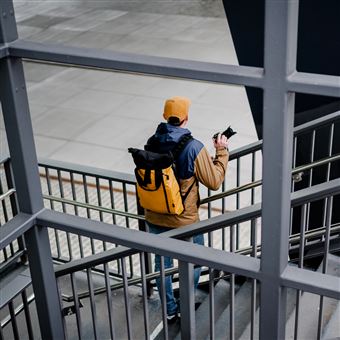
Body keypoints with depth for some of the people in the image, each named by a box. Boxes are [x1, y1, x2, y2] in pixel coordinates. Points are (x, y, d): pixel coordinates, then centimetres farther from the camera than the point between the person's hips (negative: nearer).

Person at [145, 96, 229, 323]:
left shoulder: (152, 143, -6)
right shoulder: (194, 147, -21)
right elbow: (214, 182, -12)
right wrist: (222, 152, -1)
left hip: (155, 218, 4)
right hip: (184, 221, -4)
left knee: (162, 264, 20)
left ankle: (170, 311, 34)